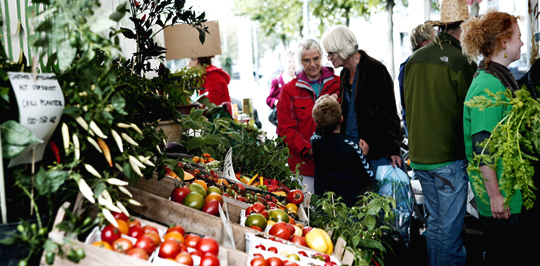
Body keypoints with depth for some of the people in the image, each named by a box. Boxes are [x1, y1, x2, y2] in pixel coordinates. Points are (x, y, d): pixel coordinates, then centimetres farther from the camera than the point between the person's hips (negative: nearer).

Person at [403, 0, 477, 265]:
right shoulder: (461, 62, -14)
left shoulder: (414, 59, 4)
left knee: (434, 223, 18)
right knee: (450, 228, 3)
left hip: (419, 156, 6)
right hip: (449, 158, -6)